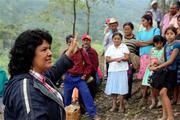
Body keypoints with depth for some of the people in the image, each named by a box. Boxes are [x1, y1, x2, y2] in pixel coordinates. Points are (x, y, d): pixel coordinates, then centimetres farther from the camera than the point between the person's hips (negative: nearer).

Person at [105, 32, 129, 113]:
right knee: (113, 88, 3)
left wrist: (120, 59, -20)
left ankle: (121, 105, 5)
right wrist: (116, 59, -13)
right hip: (112, 70, 3)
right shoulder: (110, 48, 10)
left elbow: (127, 57, -3)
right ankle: (114, 105, 12)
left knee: (121, 88, -5)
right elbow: (107, 59, 1)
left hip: (122, 70, -3)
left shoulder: (124, 47, 4)